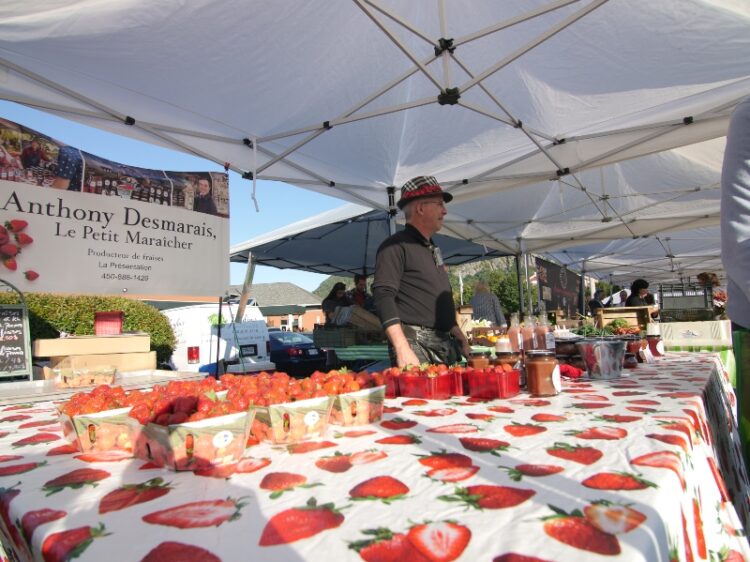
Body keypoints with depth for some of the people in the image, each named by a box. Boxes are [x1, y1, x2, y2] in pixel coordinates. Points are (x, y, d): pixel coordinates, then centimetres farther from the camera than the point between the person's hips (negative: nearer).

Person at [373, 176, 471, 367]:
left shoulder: (433, 249, 20)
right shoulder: (396, 246, -6)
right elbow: (383, 296, -17)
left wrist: (461, 338, 21)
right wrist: (402, 349, -25)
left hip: (446, 347, 8)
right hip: (415, 345, -8)